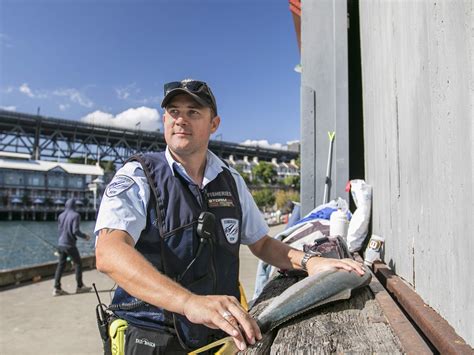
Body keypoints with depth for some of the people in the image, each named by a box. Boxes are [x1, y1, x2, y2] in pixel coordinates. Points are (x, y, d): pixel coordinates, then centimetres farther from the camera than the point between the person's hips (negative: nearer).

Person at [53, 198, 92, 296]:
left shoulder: (61, 216, 7)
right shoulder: (75, 215, -12)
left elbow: (59, 230, 14)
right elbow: (75, 231, -18)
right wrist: (85, 236, -3)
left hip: (61, 244, 6)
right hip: (70, 245, -6)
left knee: (61, 265, 11)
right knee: (78, 263, 9)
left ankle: (57, 288, 8)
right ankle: (79, 286, 15)